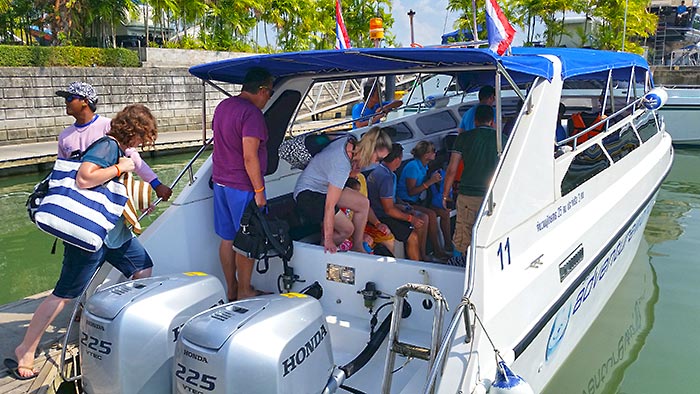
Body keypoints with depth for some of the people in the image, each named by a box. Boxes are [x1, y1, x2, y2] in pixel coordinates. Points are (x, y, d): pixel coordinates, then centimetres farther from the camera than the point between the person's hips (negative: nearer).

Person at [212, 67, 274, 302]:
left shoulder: (223, 106, 11)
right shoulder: (252, 113, -18)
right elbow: (249, 157, -23)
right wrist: (259, 190, -17)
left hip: (220, 181, 9)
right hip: (243, 187, -9)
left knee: (227, 238, 14)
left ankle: (231, 290, 26)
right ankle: (244, 292, 15)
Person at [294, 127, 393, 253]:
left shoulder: (350, 142, -11)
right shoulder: (342, 166, -35)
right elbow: (330, 206, -32)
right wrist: (328, 240, -25)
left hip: (323, 186, 9)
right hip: (307, 195, -9)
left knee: (363, 203, 0)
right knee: (347, 229, -14)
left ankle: (357, 247, 10)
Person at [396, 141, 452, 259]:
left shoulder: (423, 166, 11)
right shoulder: (413, 167, -17)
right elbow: (411, 192, -22)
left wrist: (434, 180, 3)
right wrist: (430, 182, -21)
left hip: (417, 201, 9)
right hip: (406, 203, -9)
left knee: (445, 213, -4)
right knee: (431, 215, -29)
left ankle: (448, 245, 3)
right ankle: (436, 250, -20)